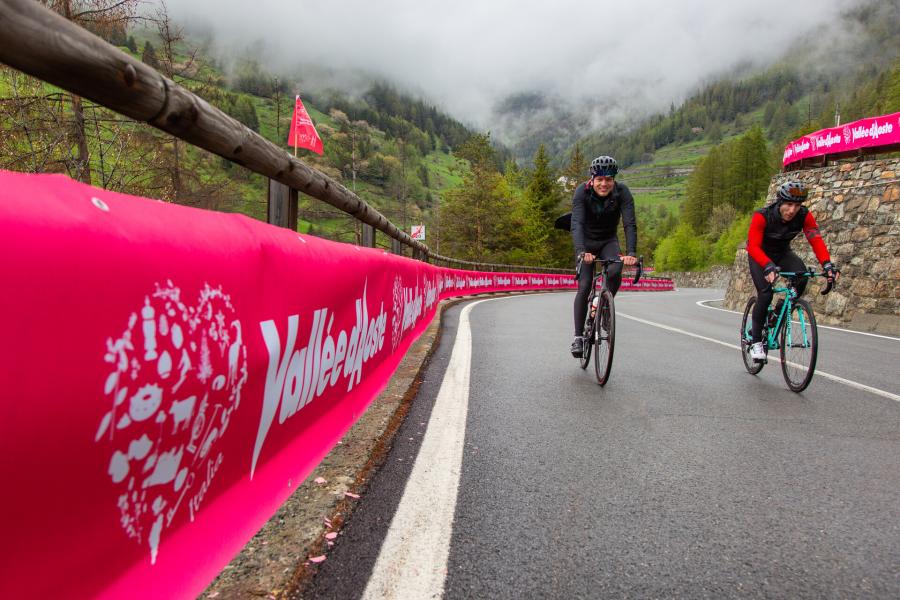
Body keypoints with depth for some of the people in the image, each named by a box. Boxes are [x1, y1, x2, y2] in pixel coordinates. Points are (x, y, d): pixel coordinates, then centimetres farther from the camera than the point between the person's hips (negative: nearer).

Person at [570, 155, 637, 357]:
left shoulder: (622, 193, -21)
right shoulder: (582, 192, -24)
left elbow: (630, 224, -29)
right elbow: (577, 224, -35)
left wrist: (631, 252, -45)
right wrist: (581, 251, -52)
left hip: (609, 241, 1)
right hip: (587, 243, -1)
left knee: (615, 272, -28)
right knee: (584, 286, -13)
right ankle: (578, 337, -6)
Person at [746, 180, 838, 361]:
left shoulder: (804, 215, -20)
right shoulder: (762, 216, -31)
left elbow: (816, 239, -27)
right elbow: (753, 246, -39)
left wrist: (827, 263, -45)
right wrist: (768, 266, -56)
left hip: (783, 253, 4)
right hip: (759, 255, -4)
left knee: (801, 275, -27)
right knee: (765, 293, -23)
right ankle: (755, 339, -6)